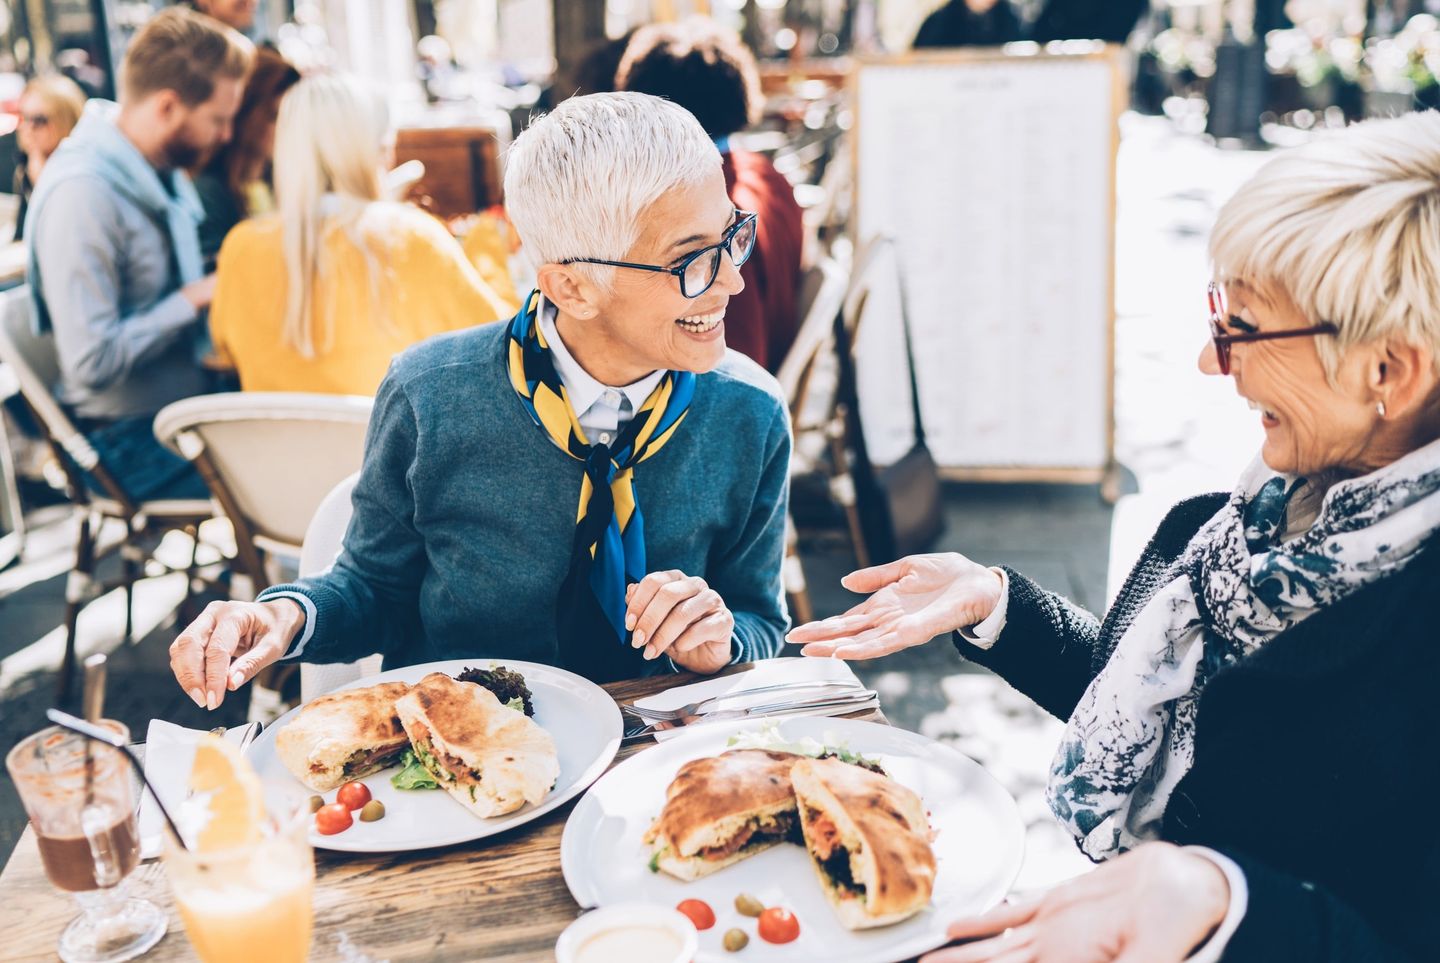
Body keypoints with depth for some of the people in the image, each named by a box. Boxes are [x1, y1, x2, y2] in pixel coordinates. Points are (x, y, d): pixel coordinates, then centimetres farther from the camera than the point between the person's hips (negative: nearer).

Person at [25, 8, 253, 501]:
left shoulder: (164, 169, 7)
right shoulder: (80, 194, -21)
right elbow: (93, 362, -24)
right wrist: (196, 298, -17)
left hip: (194, 398, 9)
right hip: (137, 440, -9)